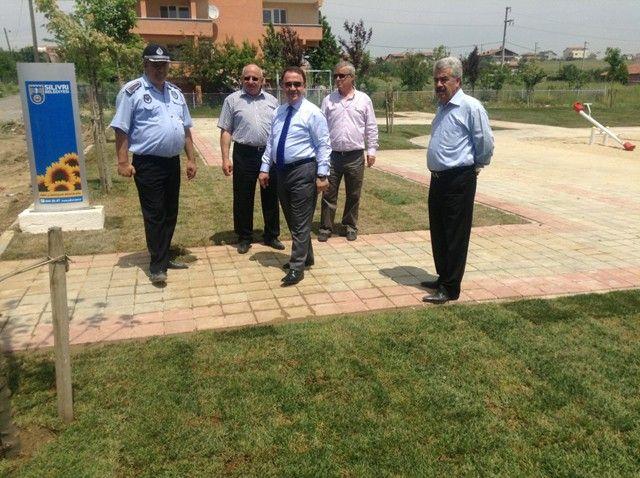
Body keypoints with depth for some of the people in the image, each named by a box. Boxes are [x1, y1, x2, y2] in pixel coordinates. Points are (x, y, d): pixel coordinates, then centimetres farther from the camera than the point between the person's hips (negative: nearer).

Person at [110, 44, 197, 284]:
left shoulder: (175, 92, 14)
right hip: (147, 164, -6)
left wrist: (191, 159, 11)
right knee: (154, 215, -2)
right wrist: (123, 162, -15)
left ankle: (164, 257, 27)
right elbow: (121, 129, -9)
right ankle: (157, 266, 7)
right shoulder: (132, 91, -6)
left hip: (173, 162, 7)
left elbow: (186, 129, 16)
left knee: (170, 213, 13)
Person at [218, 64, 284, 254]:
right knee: (243, 198, 5)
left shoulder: (272, 101, 10)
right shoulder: (232, 100, 2)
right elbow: (226, 131, 0)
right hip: (244, 154, -2)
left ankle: (271, 235, 23)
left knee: (271, 197, 10)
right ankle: (244, 238, 18)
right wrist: (225, 158, -7)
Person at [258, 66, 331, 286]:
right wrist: (265, 168, 11)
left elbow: (323, 146, -10)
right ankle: (306, 257, 33)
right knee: (291, 219, 17)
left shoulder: (312, 112, -9)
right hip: (281, 171, 8)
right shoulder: (278, 112, 12)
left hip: (303, 171, -7)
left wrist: (322, 175, -15)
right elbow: (270, 142, 16)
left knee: (301, 222, -2)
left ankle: (297, 267, 5)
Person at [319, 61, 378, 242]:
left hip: (355, 156, 0)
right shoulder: (328, 100, 5)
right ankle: (326, 228, 14)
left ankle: (350, 226, 25)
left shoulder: (364, 99, 4)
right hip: (332, 155, 0)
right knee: (329, 194, 3)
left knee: (353, 195, 10)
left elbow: (371, 127, 6)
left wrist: (371, 150, 2)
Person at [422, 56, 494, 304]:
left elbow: (486, 143, -10)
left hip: (459, 180, -9)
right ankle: (443, 278, 31)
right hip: (438, 179, 9)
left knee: (455, 237, 0)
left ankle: (450, 289, 9)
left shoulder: (471, 107, -13)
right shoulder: (442, 107, 14)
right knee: (438, 234, 16)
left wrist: (476, 165, 3)